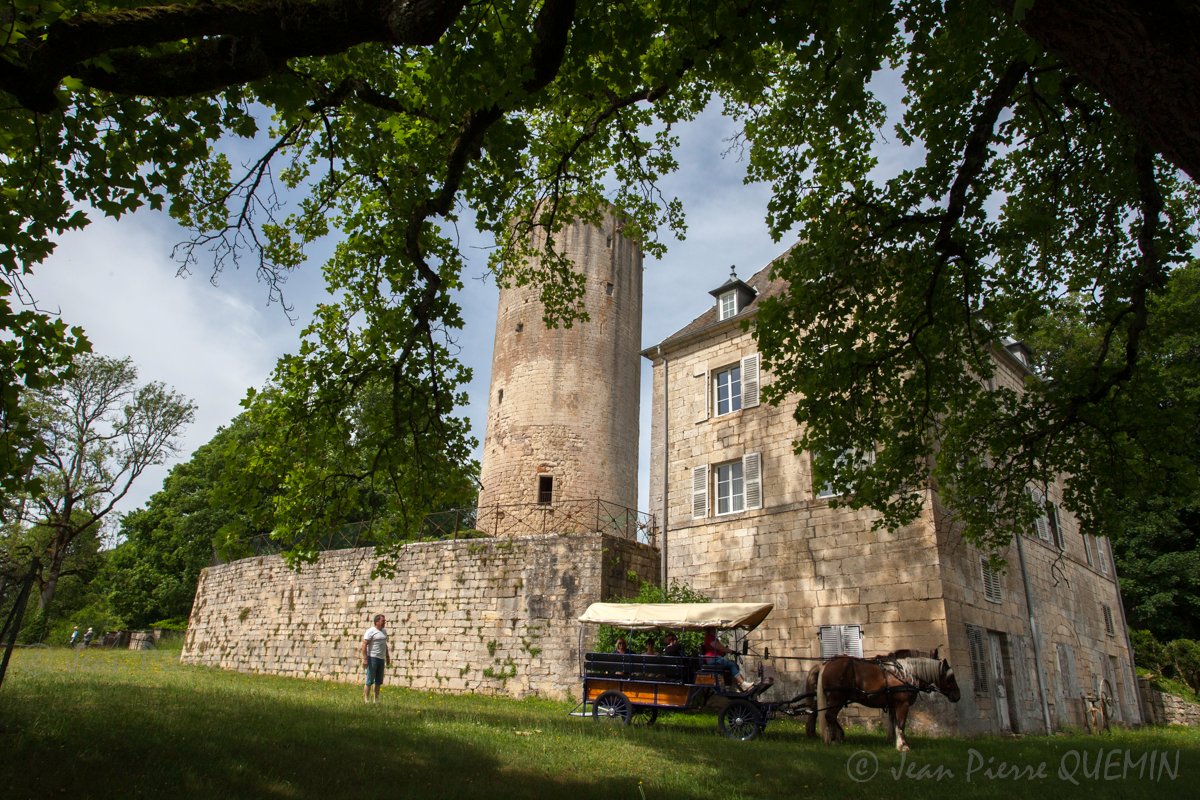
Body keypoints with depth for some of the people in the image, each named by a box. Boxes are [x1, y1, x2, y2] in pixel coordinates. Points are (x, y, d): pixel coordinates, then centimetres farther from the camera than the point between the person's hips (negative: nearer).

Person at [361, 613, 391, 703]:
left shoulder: (384, 631, 14)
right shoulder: (371, 631, -10)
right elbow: (364, 645, -15)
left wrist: (388, 658, 19)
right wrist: (365, 659, -21)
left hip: (381, 659, 7)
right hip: (372, 658, -7)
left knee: (379, 681, 10)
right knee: (370, 681, -4)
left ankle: (376, 699, 16)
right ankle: (366, 700, 3)